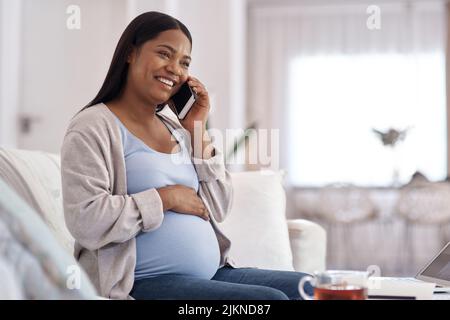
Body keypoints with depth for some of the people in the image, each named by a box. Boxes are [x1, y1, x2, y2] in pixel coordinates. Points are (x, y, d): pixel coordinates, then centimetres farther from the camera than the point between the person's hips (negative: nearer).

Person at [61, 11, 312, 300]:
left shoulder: (175, 127, 16)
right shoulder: (93, 127, -6)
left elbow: (217, 210, 12)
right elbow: (86, 222, -19)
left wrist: (198, 132, 5)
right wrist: (166, 198, -12)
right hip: (144, 283, -8)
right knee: (271, 298, -23)